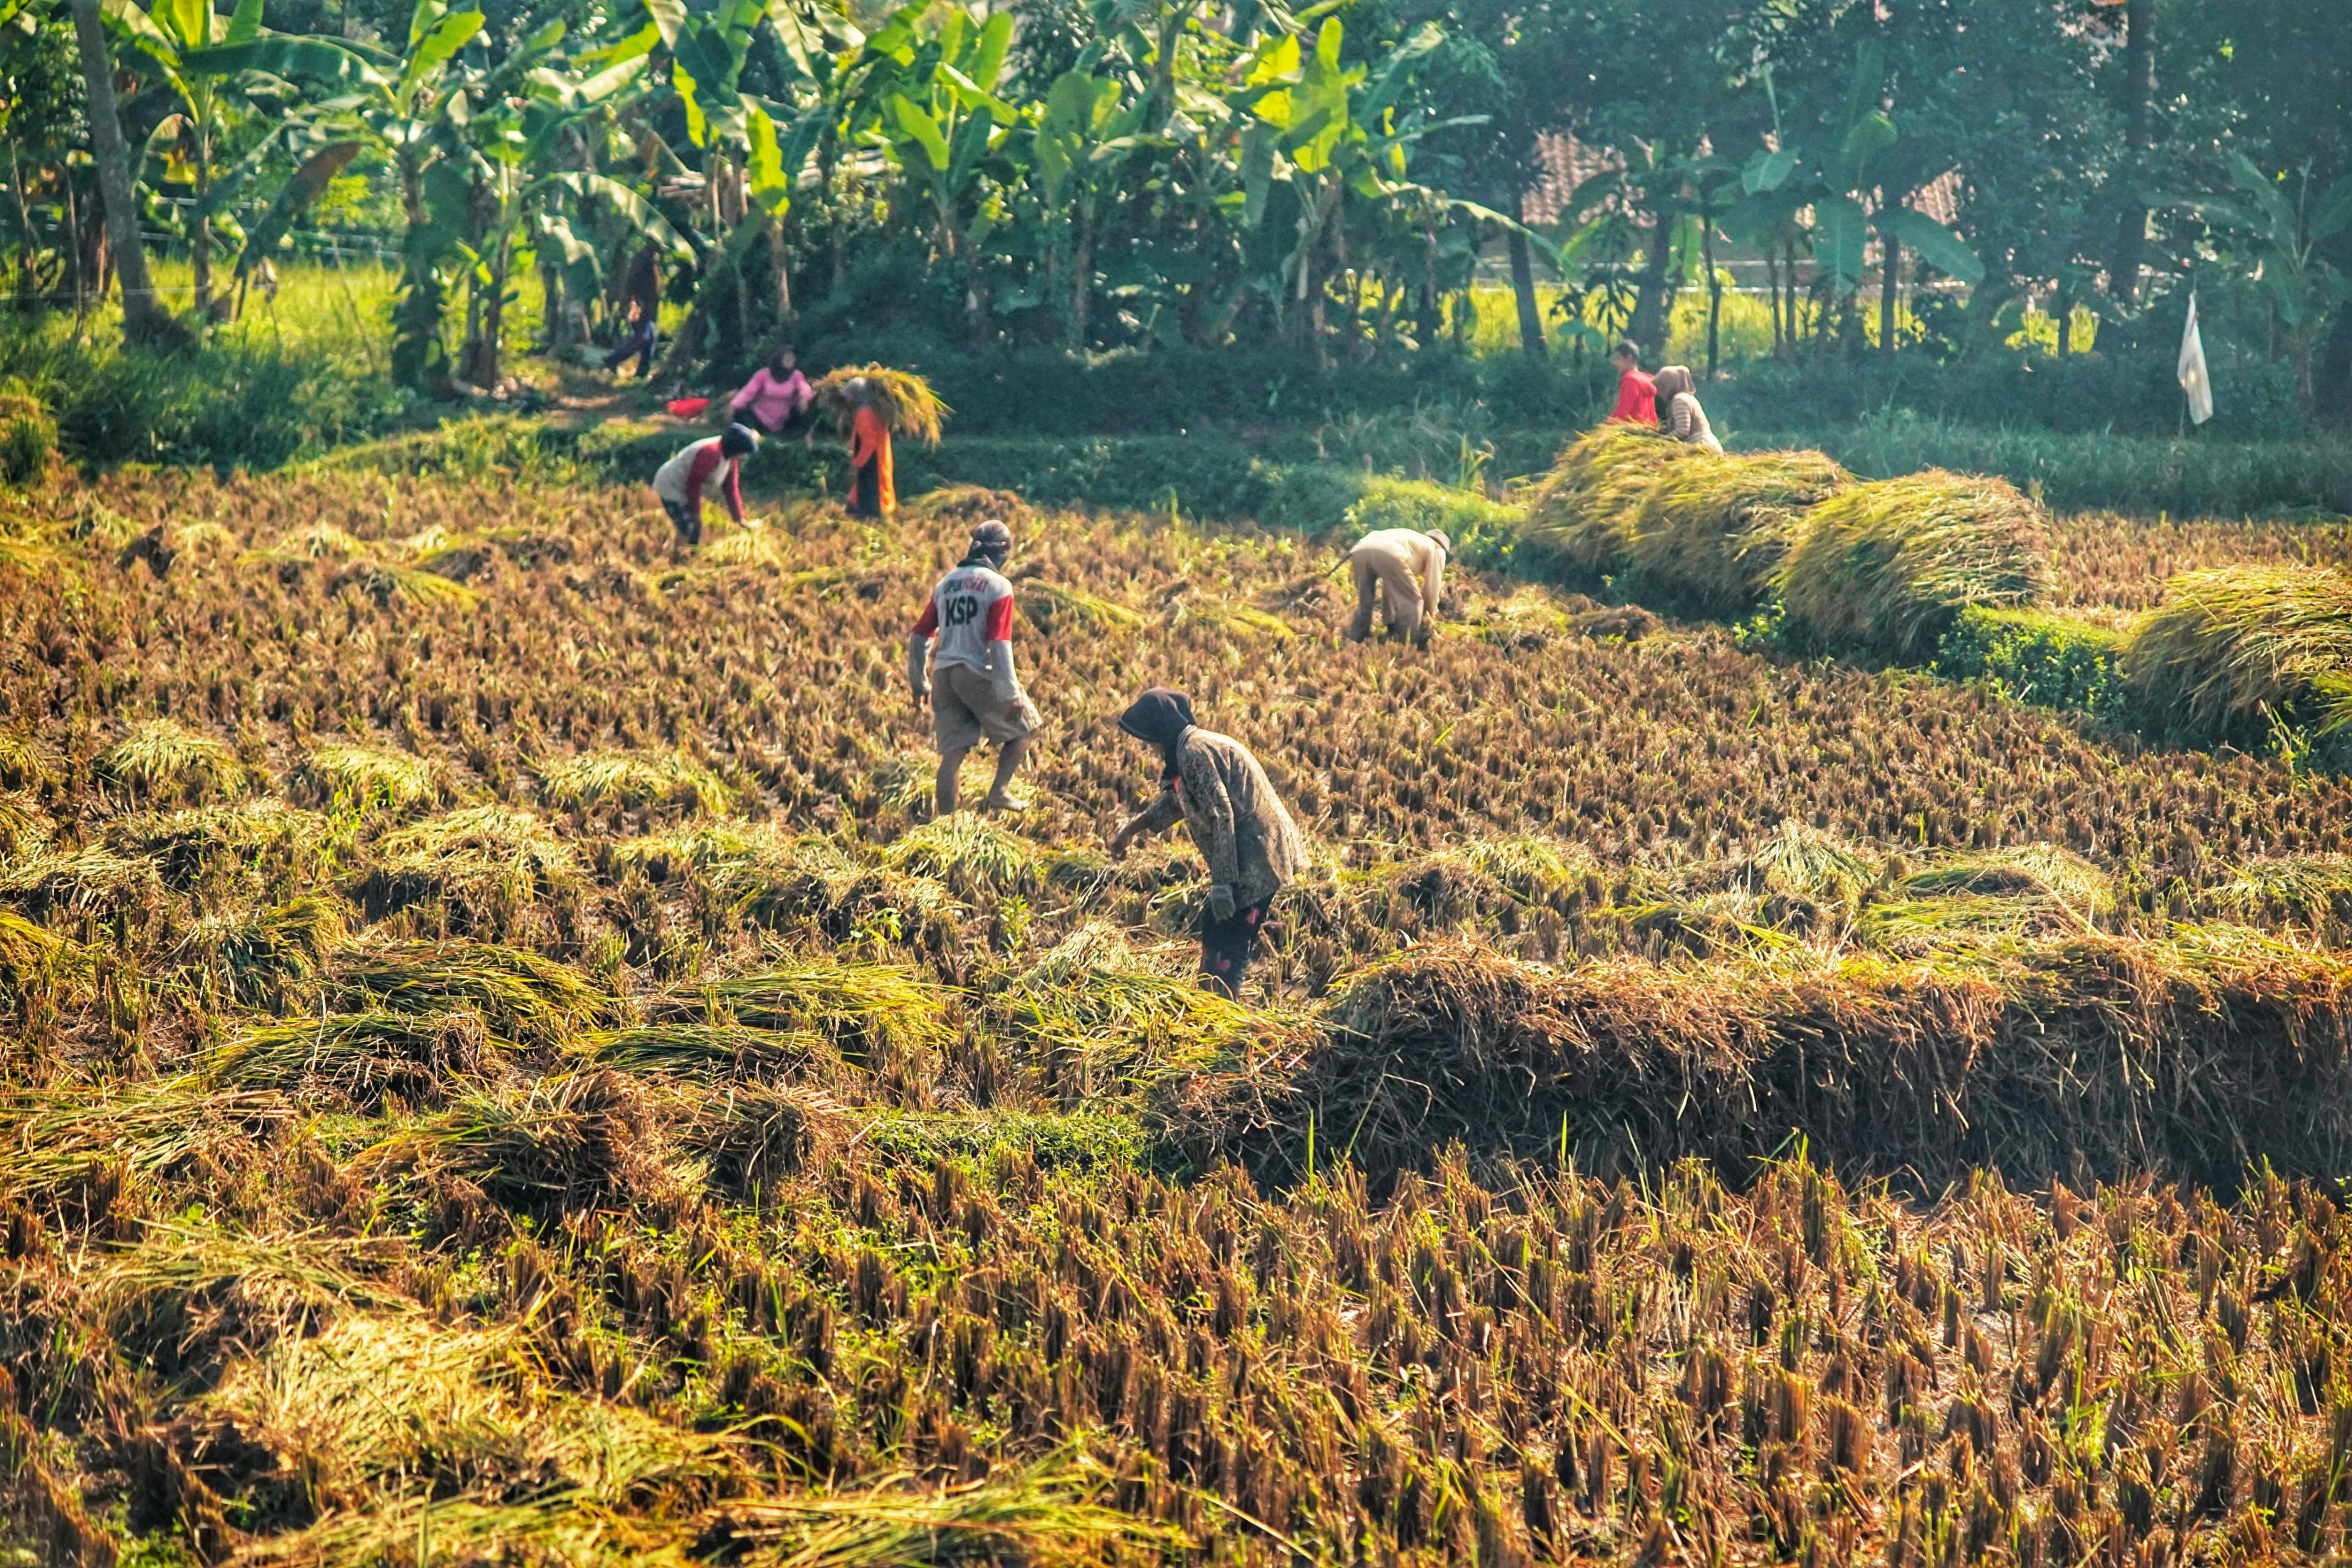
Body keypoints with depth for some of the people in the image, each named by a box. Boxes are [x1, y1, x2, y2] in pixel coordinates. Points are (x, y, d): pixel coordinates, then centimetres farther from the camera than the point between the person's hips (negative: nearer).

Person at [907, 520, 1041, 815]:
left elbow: (919, 637, 13)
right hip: (978, 674, -6)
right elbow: (999, 644, -14)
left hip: (944, 674, 6)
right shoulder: (998, 586, -6)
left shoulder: (946, 583, 13)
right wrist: (1011, 694, -13)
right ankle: (998, 792, 0)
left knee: (952, 754, 7)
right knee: (1024, 728, 14)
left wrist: (918, 683, 23)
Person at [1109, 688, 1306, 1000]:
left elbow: (1221, 817, -22)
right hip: (1258, 858, 10)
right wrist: (1132, 828, 44)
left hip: (1254, 863, -10)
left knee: (1224, 947, -6)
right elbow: (1174, 801, 35)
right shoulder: (1195, 746, 17)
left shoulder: (1194, 752, -15)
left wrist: (1222, 882, -22)